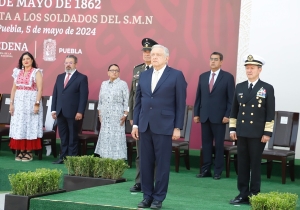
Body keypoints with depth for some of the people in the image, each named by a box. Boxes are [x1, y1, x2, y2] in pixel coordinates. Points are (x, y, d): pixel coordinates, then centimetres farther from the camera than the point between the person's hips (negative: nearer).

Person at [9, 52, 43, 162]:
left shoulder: (36, 72, -3)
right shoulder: (18, 72, 12)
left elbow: (40, 89, -10)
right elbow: (14, 88, 13)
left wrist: (37, 103, -18)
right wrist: (11, 103, 6)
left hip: (31, 102, -5)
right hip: (19, 102, 5)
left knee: (30, 126, -4)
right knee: (19, 126, 2)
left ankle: (29, 152, -1)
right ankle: (21, 151, 7)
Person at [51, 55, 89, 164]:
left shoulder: (82, 78, -2)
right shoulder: (60, 77, 16)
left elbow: (83, 96, -8)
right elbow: (55, 94, 15)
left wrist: (80, 112, -15)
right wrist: (53, 109, 7)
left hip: (73, 113, -5)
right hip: (60, 112, 5)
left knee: (73, 137, 2)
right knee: (63, 137, 9)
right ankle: (63, 157, 14)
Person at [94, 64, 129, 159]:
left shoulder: (123, 84, 0)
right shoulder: (104, 84, 14)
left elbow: (127, 101, -4)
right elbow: (100, 101, 17)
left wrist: (125, 115, -11)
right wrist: (100, 114, 12)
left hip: (117, 117, -5)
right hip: (105, 117, 5)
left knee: (117, 138, -7)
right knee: (105, 138, 4)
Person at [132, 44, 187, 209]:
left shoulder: (176, 75, -2)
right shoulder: (143, 75, 12)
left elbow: (180, 103, -4)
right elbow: (138, 101, 13)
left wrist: (177, 127, -7)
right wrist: (135, 124, 7)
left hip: (164, 126, -4)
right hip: (144, 126, 4)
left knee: (162, 164, 1)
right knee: (145, 163, 6)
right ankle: (147, 196, 15)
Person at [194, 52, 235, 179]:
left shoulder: (228, 77, -2)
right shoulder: (203, 76, 11)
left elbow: (231, 98, -5)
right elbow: (198, 96, 12)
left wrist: (227, 115, -12)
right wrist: (196, 113, 6)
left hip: (219, 117, -4)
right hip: (204, 116, 4)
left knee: (219, 144, 3)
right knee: (206, 143, 6)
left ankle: (218, 171, 9)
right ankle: (205, 170, 11)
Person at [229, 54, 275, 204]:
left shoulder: (267, 88, -2)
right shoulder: (239, 87, 9)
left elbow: (270, 113, -4)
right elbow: (234, 110, 13)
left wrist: (267, 132, -9)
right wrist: (232, 128, 8)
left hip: (258, 133, -4)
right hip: (241, 132, 4)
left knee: (255, 164, 1)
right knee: (242, 164, 6)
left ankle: (254, 195, 8)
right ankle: (243, 194, 12)